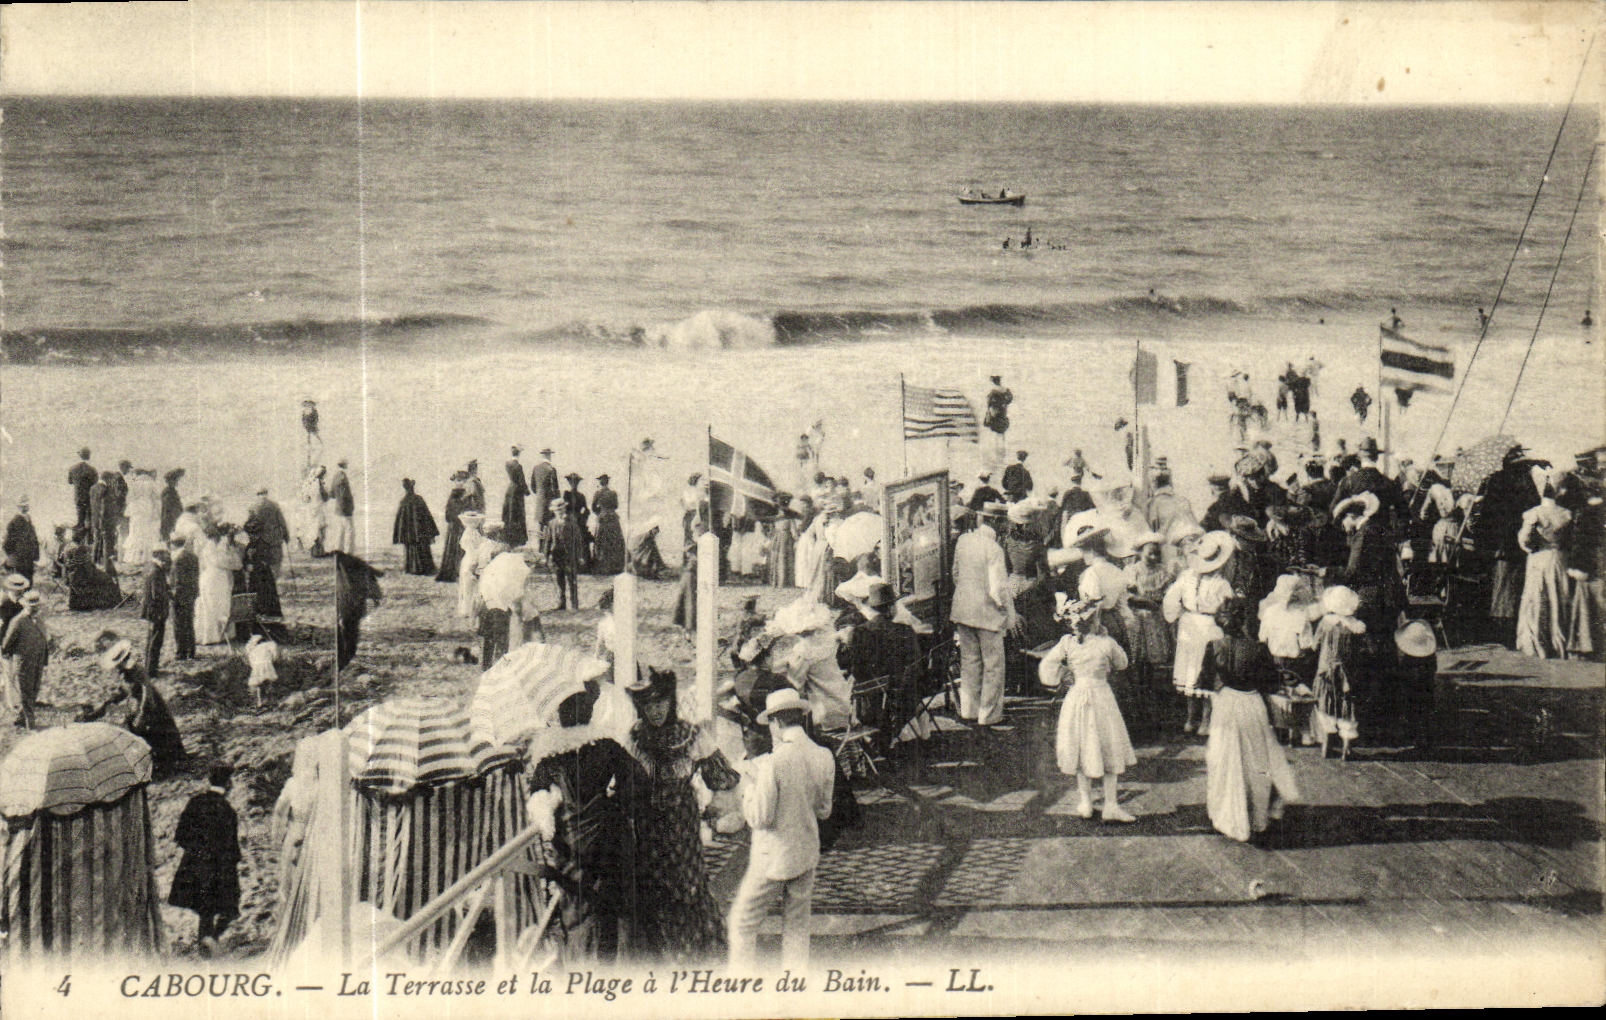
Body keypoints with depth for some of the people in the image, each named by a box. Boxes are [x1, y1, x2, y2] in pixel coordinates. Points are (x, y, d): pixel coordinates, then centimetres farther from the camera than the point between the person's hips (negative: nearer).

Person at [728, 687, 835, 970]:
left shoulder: (773, 763, -22)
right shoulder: (824, 758, -3)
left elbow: (759, 819, -19)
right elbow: (824, 811, 8)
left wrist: (750, 784, -5)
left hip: (774, 858, -6)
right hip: (807, 854, 6)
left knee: (743, 920, 9)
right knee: (797, 926, 16)